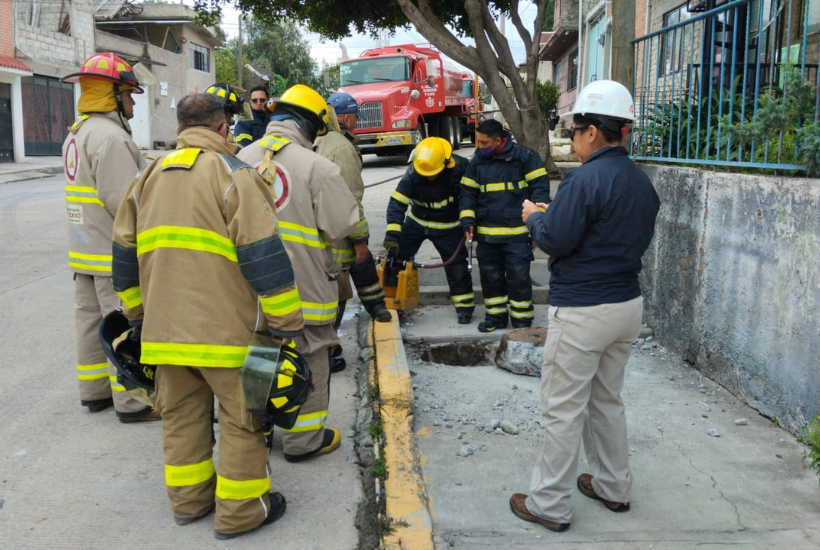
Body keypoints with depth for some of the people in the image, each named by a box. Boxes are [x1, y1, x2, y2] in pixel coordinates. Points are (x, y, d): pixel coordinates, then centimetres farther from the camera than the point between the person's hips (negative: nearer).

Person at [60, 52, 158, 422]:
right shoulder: (110, 136, -19)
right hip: (115, 253, -10)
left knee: (91, 320, 16)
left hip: (84, 250, 10)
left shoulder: (76, 134, 15)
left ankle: (94, 391, 28)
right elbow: (123, 201, -24)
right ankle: (132, 402, 5)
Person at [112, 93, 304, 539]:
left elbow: (125, 254, 18)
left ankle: (188, 498, 30)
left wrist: (138, 313, 27)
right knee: (242, 416, 6)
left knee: (181, 413, 18)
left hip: (164, 326, 6)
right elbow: (264, 255, -14)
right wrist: (286, 322, -9)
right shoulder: (233, 174, -7)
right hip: (225, 328, -6)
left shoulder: (148, 177, 13)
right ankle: (241, 510, 14)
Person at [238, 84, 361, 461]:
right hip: (303, 284, -5)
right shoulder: (317, 167, -16)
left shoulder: (243, 159, 0)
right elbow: (343, 224, -13)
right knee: (308, 361, 10)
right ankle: (304, 439, 21)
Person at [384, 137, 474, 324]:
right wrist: (392, 234, -32)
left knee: (457, 267, -1)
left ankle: (465, 307, 16)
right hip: (417, 222, 1)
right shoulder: (412, 174, -24)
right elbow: (397, 203, -25)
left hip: (448, 227, -1)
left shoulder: (460, 168, -26)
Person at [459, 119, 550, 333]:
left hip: (517, 233, -4)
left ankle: (522, 319, 14)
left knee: (518, 276, 0)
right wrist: (468, 221, 0)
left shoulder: (525, 156, -8)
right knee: (490, 275, 11)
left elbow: (540, 188, -4)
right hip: (486, 233, 5)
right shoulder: (477, 161, 6)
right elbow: (468, 193, 11)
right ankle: (496, 316, 26)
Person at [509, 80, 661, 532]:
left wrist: (534, 217, 1)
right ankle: (613, 487, 34)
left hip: (582, 312, -8)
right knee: (607, 400, 22)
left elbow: (554, 241, -21)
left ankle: (549, 505, 13)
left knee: (564, 410, 2)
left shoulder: (586, 179, -20)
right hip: (628, 304, 9)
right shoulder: (641, 181, 7)